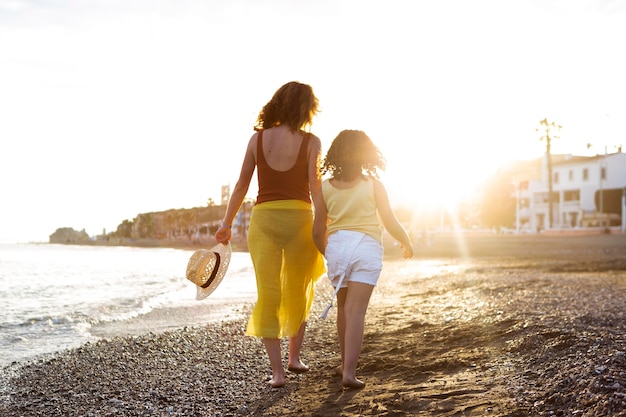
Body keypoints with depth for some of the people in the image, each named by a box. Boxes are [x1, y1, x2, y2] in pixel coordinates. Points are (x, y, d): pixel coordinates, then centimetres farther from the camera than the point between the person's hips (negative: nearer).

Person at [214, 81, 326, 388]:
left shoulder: (258, 138, 4)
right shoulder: (311, 142, -2)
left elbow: (242, 184, 5)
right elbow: (316, 187, -8)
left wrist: (227, 224, 12)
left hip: (263, 218, 1)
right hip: (299, 219, -1)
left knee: (268, 295, 4)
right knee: (299, 292, 18)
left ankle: (277, 370, 0)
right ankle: (294, 357, 28)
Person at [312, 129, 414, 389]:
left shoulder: (325, 187, 4)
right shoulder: (373, 185, -2)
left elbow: (318, 232, 6)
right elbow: (391, 223, -2)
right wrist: (407, 244, 16)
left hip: (337, 246, 3)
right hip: (366, 248, -3)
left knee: (343, 307, 19)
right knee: (356, 310, -4)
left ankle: (345, 364, 31)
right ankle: (349, 371, -11)